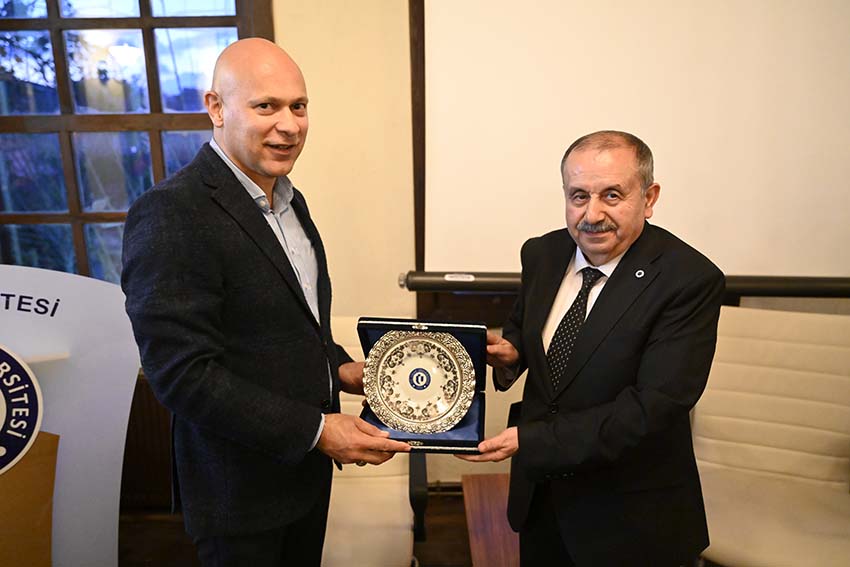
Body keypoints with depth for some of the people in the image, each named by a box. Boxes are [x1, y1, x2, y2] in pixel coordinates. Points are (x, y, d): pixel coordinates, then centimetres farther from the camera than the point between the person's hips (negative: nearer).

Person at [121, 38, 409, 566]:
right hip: (242, 487, -7)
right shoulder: (171, 214, -23)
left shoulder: (290, 200, 4)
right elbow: (183, 373, -25)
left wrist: (339, 367, -2)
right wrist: (316, 430, -24)